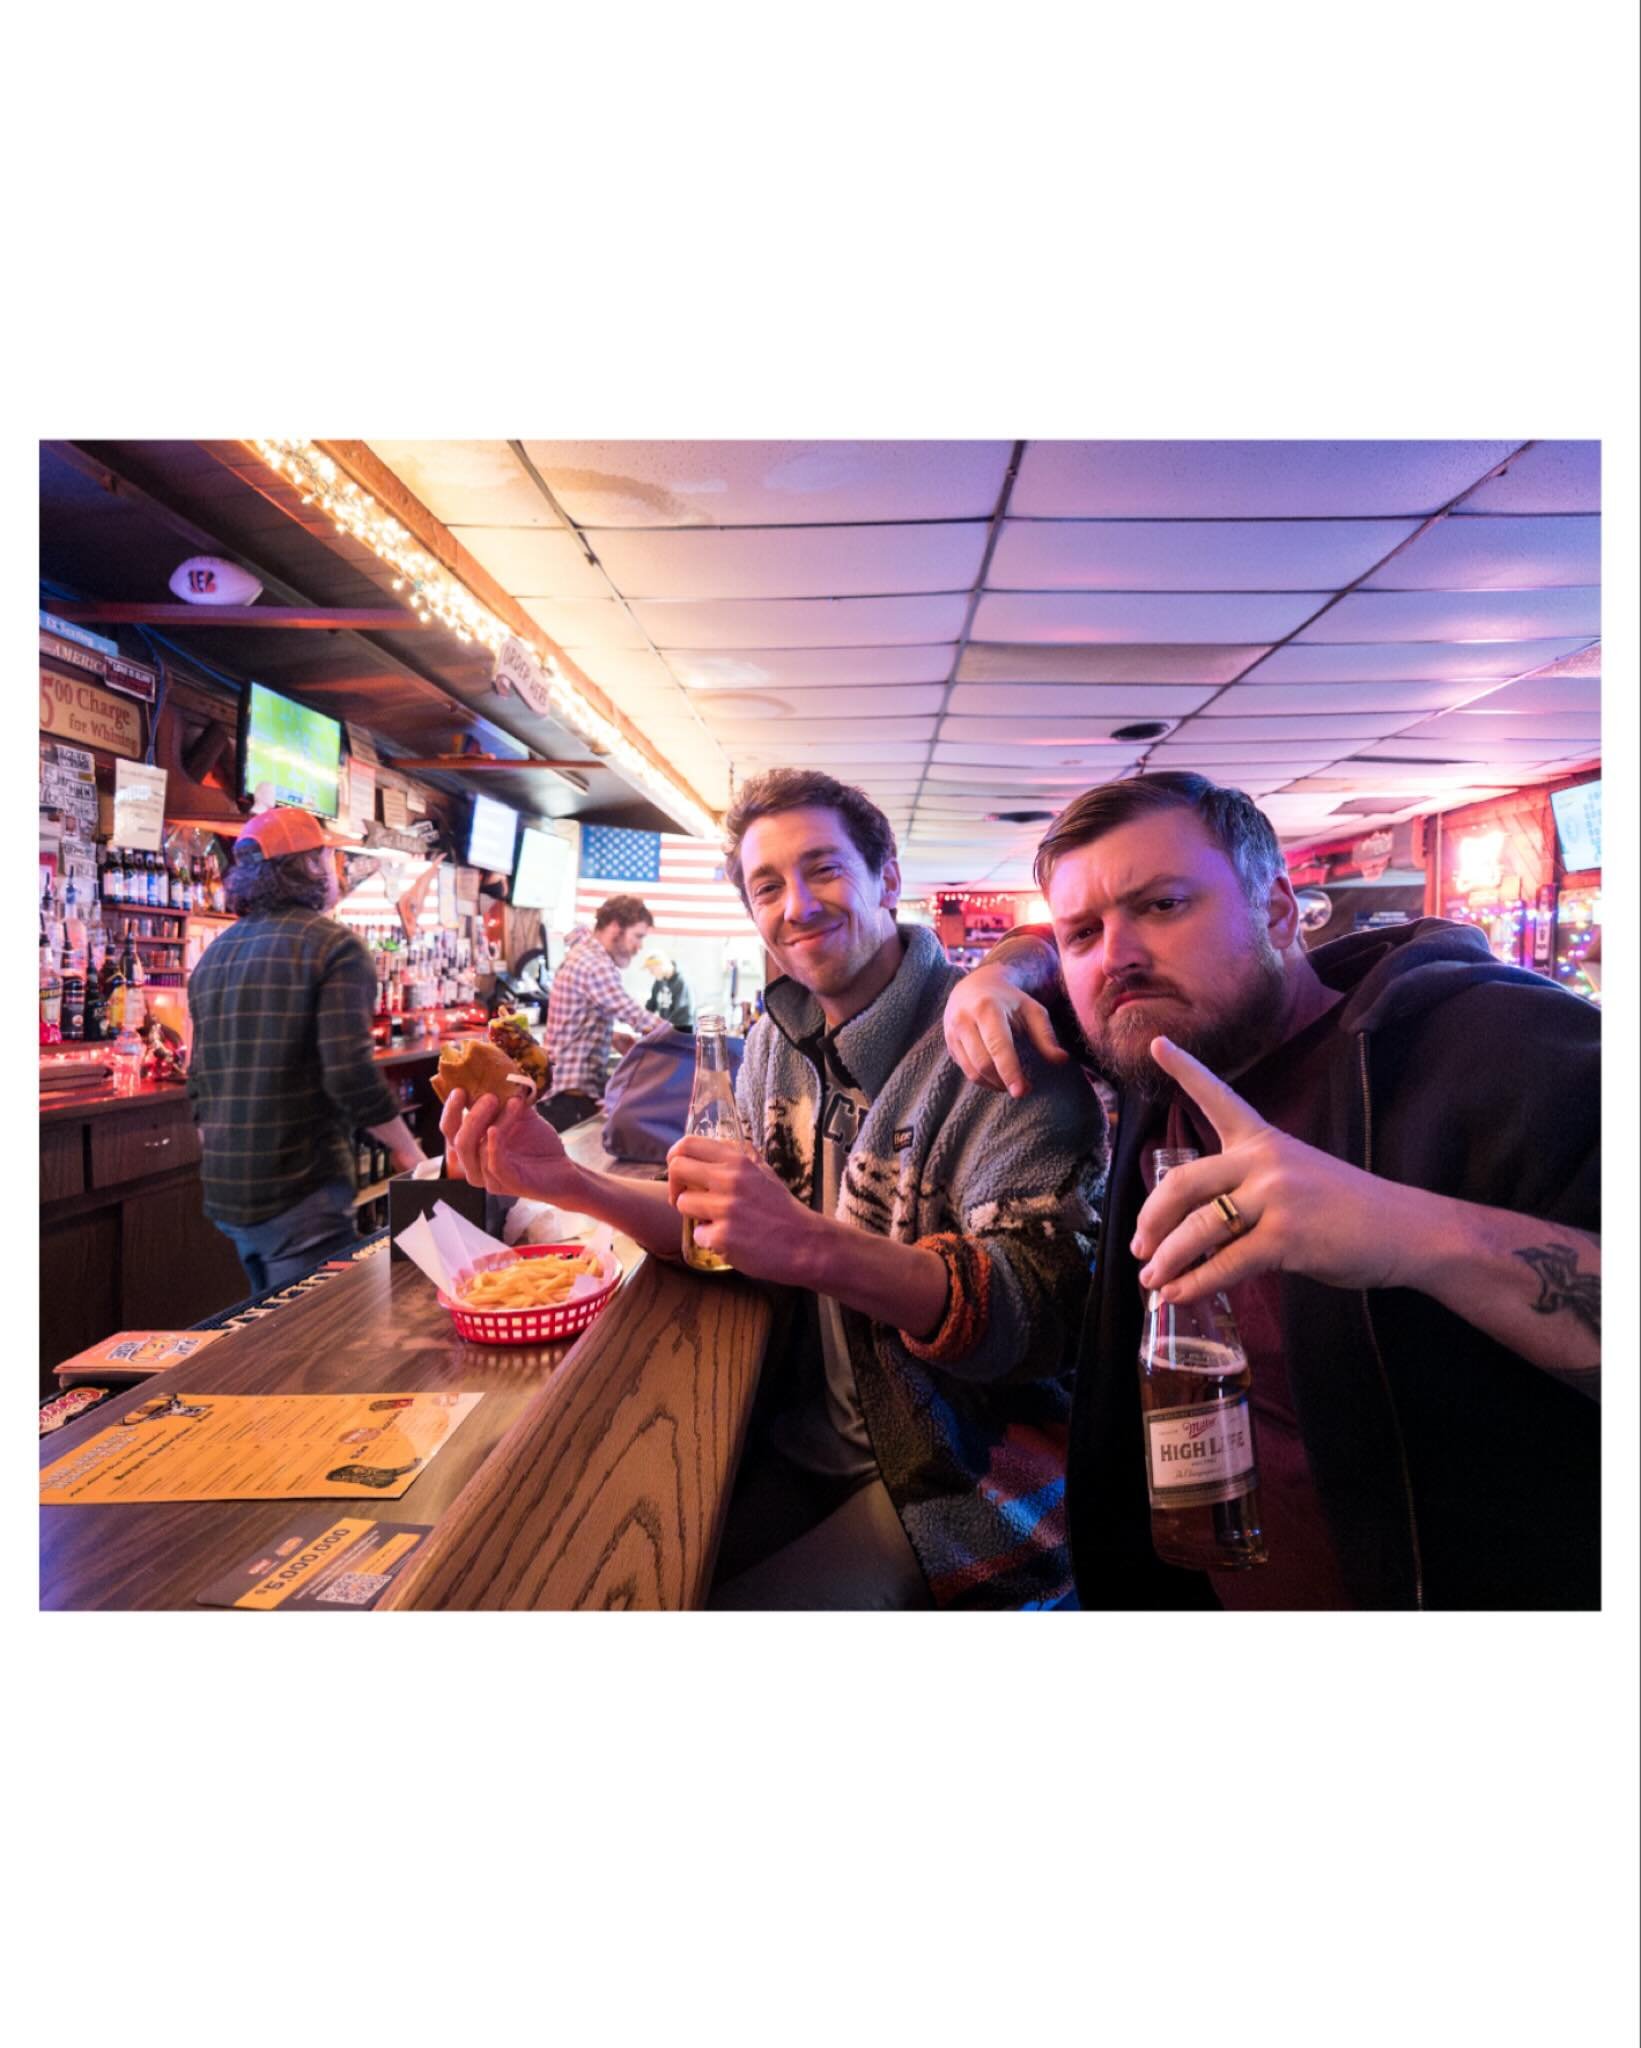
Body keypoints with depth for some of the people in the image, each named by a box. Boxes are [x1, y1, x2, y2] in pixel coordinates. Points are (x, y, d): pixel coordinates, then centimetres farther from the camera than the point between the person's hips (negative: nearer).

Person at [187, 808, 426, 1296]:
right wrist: (406, 1150, -7)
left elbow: (200, 1079, 17)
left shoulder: (215, 954, 12)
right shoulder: (333, 946, -11)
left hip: (225, 1191, 8)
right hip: (300, 1190, -8)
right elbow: (351, 1073, -19)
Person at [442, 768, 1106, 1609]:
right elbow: (730, 1230, 5)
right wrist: (567, 1181, -11)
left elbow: (1043, 1316, -26)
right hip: (799, 1440, 6)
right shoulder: (775, 1040, 3)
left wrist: (816, 1248, -41)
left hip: (961, 1475, -6)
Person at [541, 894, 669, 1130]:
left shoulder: (585, 954, 15)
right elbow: (636, 1017, -24)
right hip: (576, 1090, -11)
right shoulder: (596, 965, -18)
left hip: (573, 1084, 11)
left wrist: (615, 1037, 9)